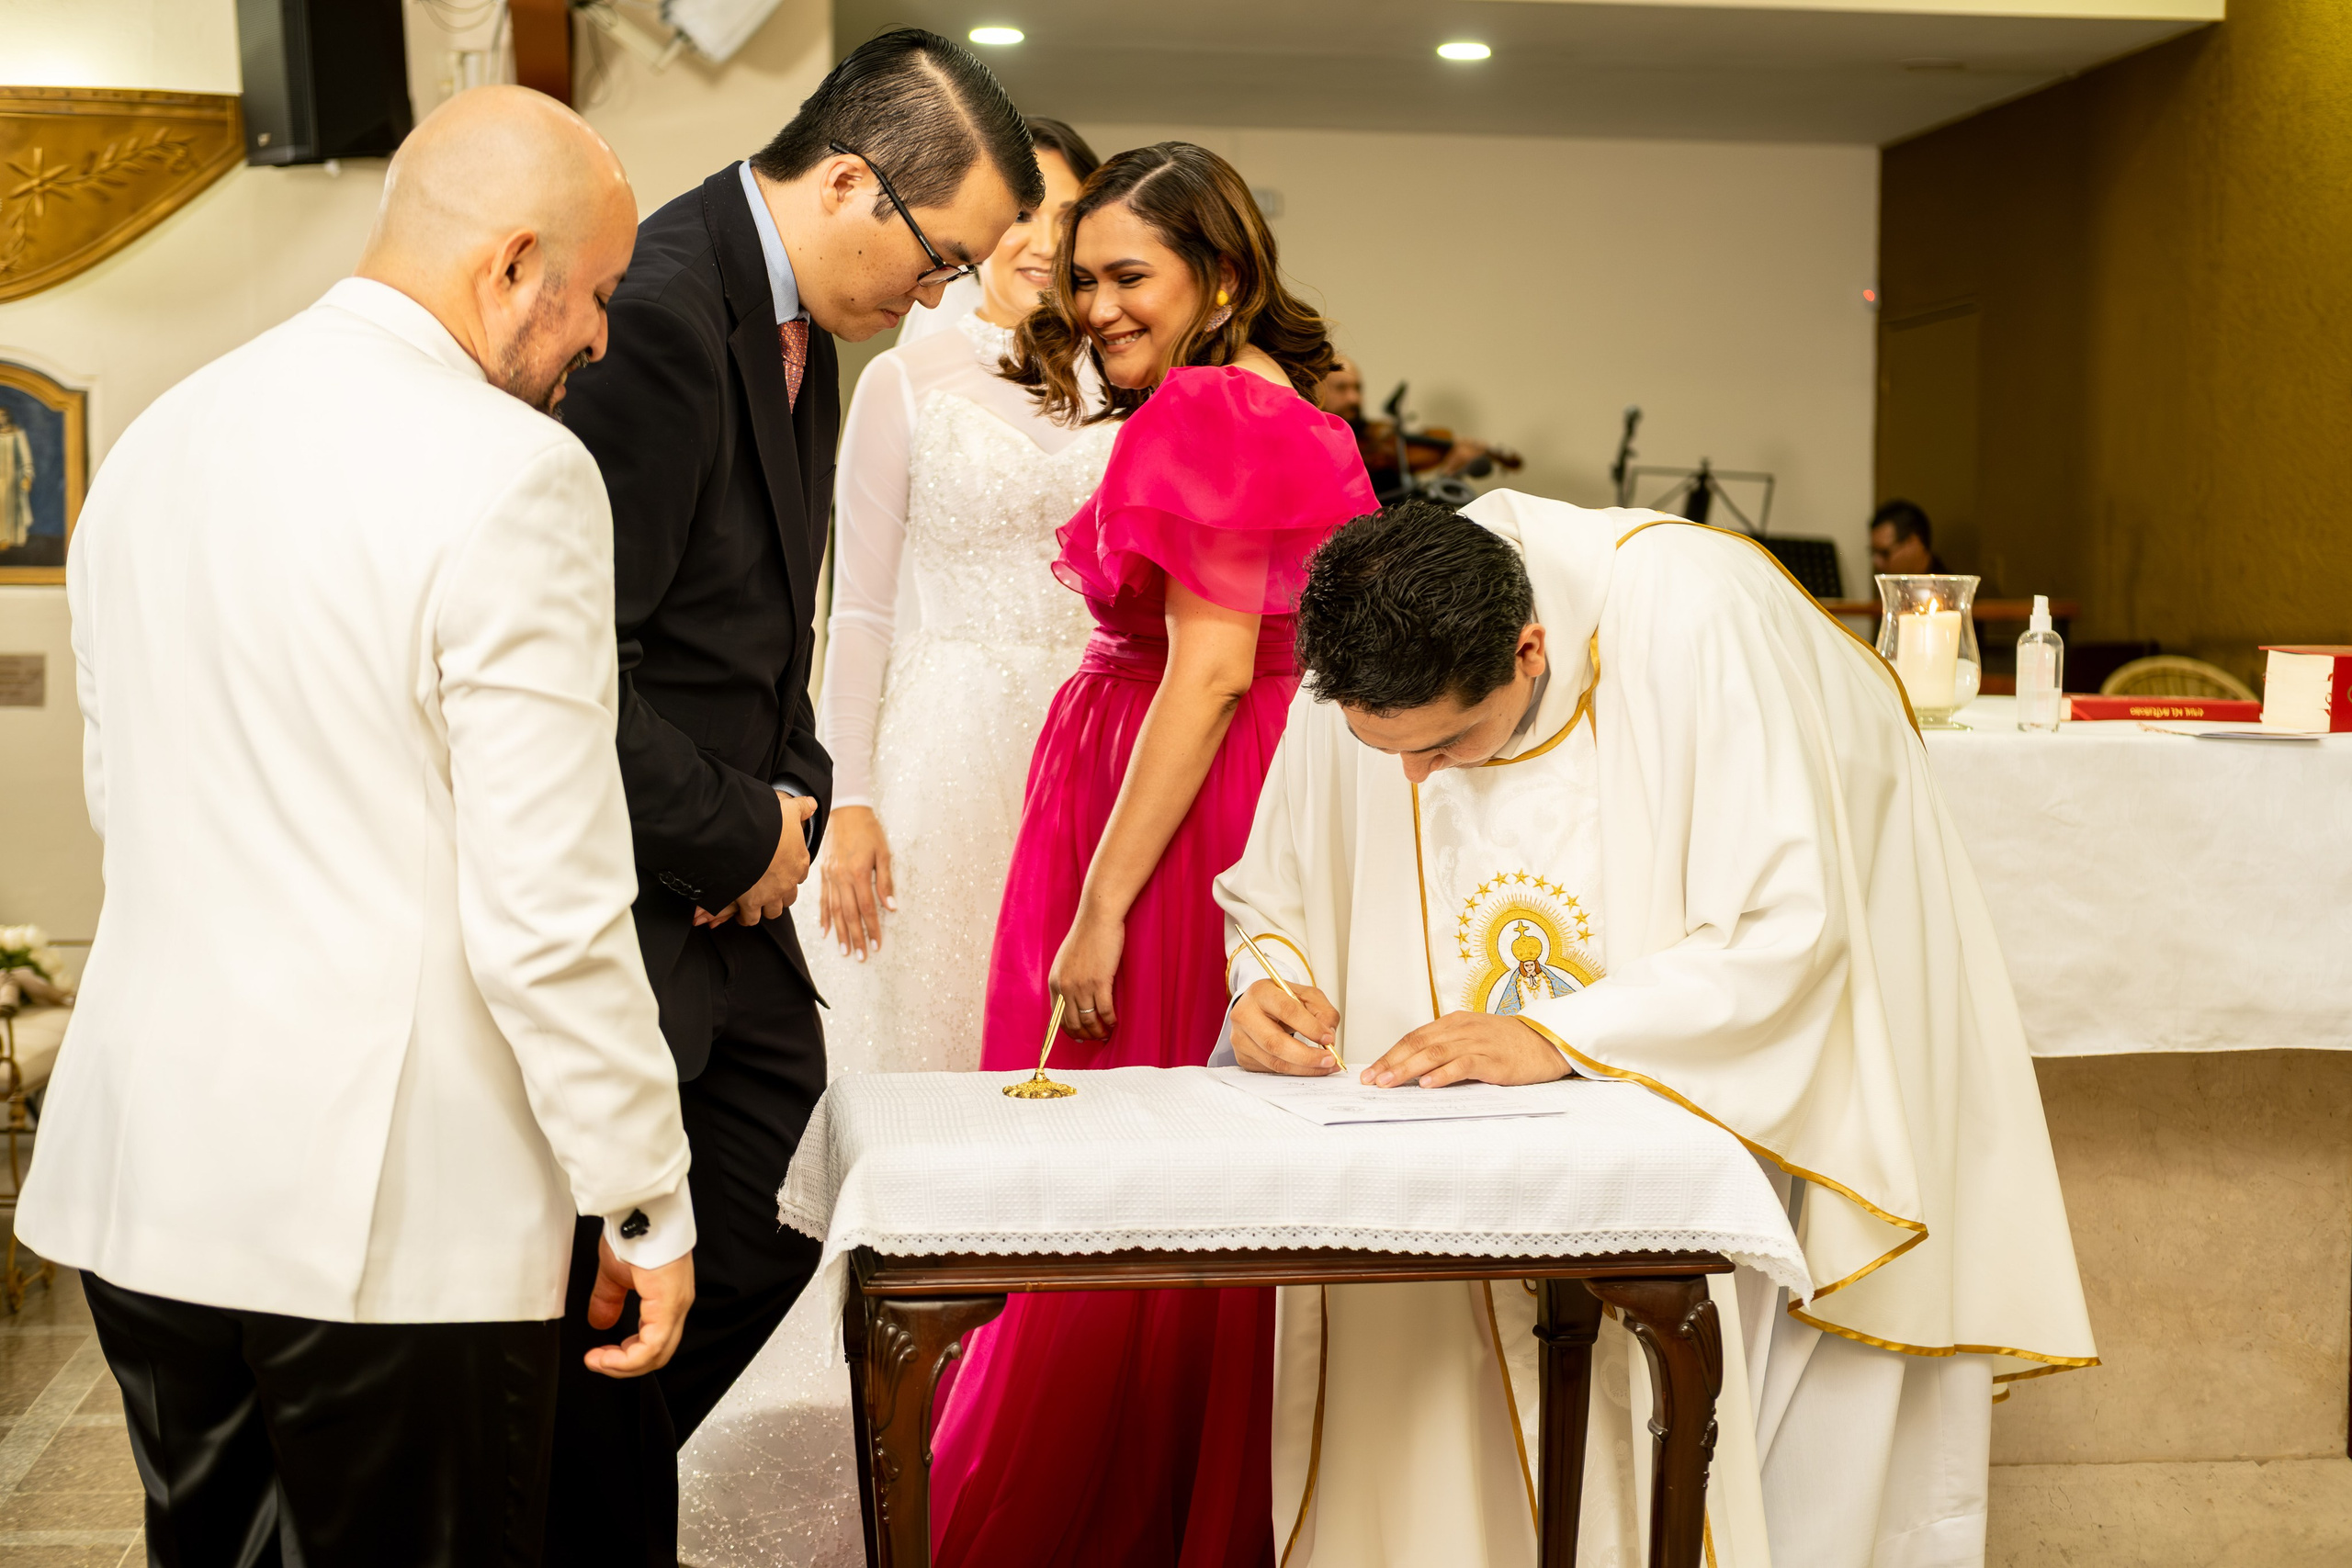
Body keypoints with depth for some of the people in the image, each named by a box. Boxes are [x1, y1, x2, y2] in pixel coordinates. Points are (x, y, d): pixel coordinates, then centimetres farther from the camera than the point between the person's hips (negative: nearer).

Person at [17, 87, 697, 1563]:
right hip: (393, 1205, -7)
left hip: (144, 1168, 7)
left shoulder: (157, 440, 8)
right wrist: (647, 1204, -7)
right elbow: (548, 912, -17)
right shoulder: (511, 473, -15)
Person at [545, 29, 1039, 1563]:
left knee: (773, 1232, 18)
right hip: (621, 908, -9)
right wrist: (739, 836, -13)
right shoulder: (656, 313, -22)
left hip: (732, 896, 10)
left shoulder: (801, 338, 10)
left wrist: (790, 801, 3)